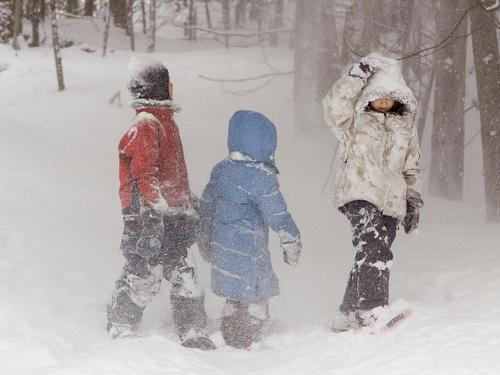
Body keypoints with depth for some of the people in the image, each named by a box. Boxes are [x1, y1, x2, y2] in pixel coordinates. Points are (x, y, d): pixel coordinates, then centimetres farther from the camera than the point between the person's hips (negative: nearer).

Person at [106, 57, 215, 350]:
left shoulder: (166, 121, 18)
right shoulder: (145, 126, -14)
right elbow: (143, 173, -21)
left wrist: (190, 205, 28)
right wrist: (158, 207, -25)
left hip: (173, 218, 9)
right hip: (150, 216, -9)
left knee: (184, 276, 10)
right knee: (145, 276, -5)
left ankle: (193, 334, 17)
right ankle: (121, 333, 7)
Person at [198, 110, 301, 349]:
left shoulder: (220, 170, 6)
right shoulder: (261, 176, -18)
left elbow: (205, 207, 15)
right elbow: (277, 216, -14)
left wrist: (205, 241, 27)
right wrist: (292, 244, 0)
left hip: (222, 248, 8)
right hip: (249, 253, -8)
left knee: (235, 297, 20)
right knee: (257, 297, 3)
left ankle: (230, 337, 27)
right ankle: (245, 343, 4)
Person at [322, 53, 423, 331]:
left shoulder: (406, 127, 19)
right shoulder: (355, 121, 5)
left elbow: (412, 168, 25)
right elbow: (334, 107, -17)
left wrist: (414, 200, 15)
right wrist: (357, 76, -12)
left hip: (390, 203, 5)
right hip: (359, 195, -5)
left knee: (370, 257, 3)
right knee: (374, 249, -26)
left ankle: (349, 314, 12)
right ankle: (373, 307, -35)